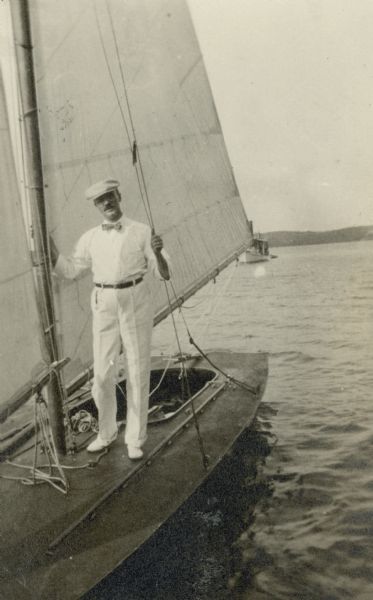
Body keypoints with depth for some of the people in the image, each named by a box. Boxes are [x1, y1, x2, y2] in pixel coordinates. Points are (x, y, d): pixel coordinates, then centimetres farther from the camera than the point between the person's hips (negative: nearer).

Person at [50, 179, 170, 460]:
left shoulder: (142, 232, -3)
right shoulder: (90, 238, 6)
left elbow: (164, 274, -6)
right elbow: (69, 270, 11)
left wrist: (158, 252, -27)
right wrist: (48, 244, 0)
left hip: (137, 304, -2)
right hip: (104, 306, 3)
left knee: (138, 373, 4)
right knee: (102, 374, 5)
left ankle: (135, 439, 20)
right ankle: (106, 432, 29)